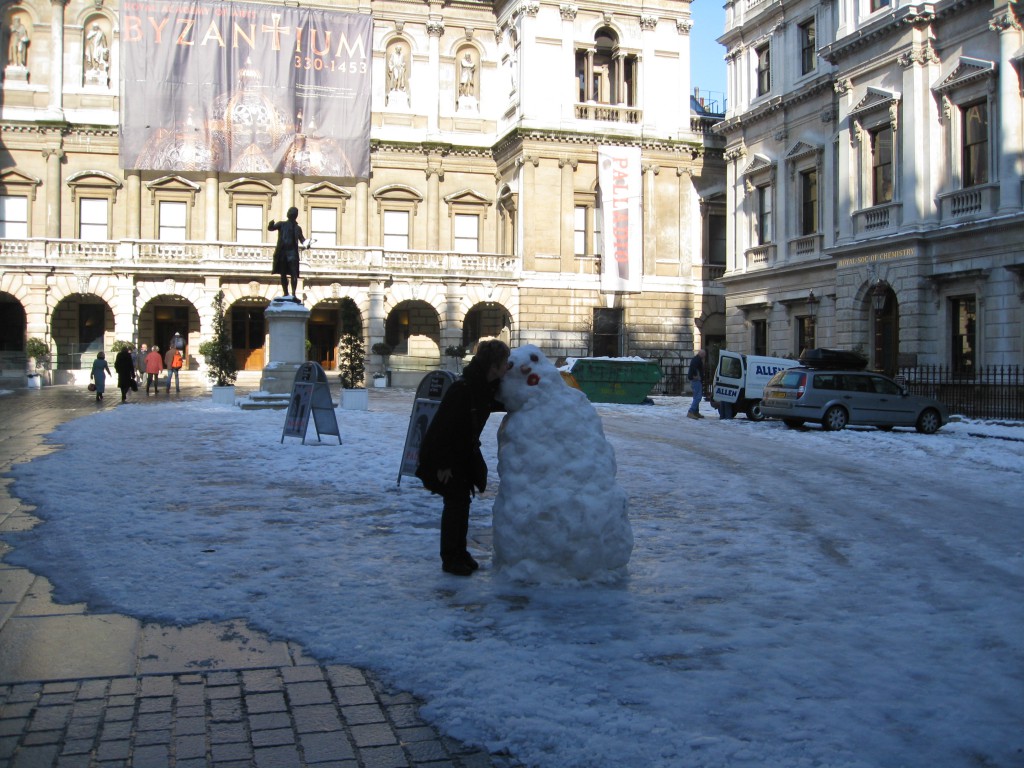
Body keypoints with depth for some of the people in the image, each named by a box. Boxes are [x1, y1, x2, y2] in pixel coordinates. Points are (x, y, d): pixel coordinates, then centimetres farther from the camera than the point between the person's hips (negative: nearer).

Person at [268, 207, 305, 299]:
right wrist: (271, 224, -26)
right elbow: (270, 228, -2)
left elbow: (302, 239, 16)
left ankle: (294, 294, -19)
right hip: (282, 252, 0)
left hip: (292, 253, 0)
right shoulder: (282, 224, 9)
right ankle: (286, 294, 15)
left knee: (294, 274, -13)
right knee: (283, 274, 6)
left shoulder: (297, 228, 14)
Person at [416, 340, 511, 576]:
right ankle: (450, 559, 6)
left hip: (464, 452, 9)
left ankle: (460, 553, 24)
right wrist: (443, 464, -23)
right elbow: (444, 425, -27)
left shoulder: (488, 386, -4)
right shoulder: (462, 388, -30)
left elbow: (493, 404, 18)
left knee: (463, 500, 12)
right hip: (441, 453, -8)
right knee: (455, 501, -5)